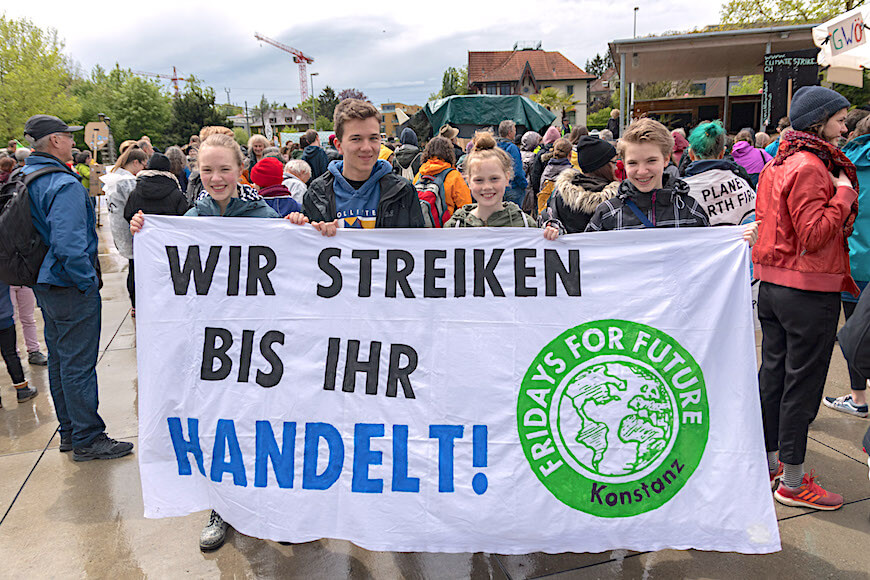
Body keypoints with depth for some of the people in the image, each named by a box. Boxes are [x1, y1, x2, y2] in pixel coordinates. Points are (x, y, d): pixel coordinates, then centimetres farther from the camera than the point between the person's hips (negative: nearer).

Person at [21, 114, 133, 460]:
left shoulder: (23, 177, 9)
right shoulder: (63, 184, -21)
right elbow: (68, 244, -29)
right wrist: (88, 281, -17)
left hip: (45, 285, 10)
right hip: (70, 288, -10)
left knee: (59, 360, 17)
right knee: (78, 365, -1)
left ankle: (69, 432, 30)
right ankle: (88, 440, 10)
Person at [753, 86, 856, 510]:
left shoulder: (776, 164, 12)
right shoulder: (809, 167, -16)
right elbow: (813, 235, -22)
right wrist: (844, 194, -13)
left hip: (771, 284, 9)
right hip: (808, 290, -9)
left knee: (772, 375, 16)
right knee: (802, 383, 0)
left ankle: (767, 462, 29)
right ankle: (792, 482, 11)